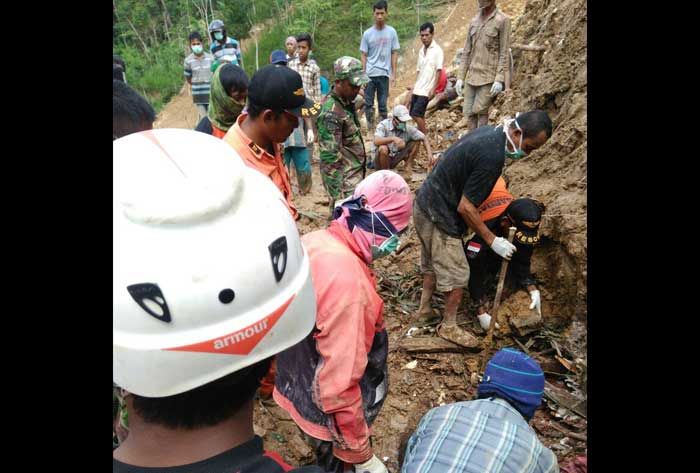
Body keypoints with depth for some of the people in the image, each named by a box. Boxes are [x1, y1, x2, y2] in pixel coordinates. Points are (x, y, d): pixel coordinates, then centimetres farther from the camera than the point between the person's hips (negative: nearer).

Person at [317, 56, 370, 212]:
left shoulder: (346, 102, 6)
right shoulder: (331, 113, -23)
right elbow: (330, 158, -26)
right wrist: (337, 195, -26)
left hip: (355, 175, 9)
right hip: (344, 181, -9)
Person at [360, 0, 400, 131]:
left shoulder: (391, 32, 2)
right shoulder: (367, 33, 1)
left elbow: (394, 54, 5)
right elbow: (364, 56, 5)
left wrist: (393, 74, 0)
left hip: (384, 73, 0)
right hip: (370, 74, 0)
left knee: (383, 104, 5)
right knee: (368, 103, 3)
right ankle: (370, 128, 13)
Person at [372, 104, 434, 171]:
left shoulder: (408, 128, -9)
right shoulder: (384, 125, -20)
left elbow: (424, 139, -6)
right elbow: (376, 141, -37)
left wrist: (430, 154, -21)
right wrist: (393, 138, -50)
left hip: (394, 159, 4)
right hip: (379, 160, -4)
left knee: (416, 141, -6)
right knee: (383, 148, -38)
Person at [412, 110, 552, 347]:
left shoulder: (489, 131, 2)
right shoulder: (492, 156, -27)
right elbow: (465, 207, -24)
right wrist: (492, 241, -14)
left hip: (424, 203, 10)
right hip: (439, 216, -10)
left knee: (432, 265, 24)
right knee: (457, 274, 5)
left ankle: (424, 311, 40)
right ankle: (449, 327, 23)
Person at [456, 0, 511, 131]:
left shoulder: (502, 20, -4)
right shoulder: (473, 21, 13)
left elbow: (504, 53, -8)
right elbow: (466, 51, 14)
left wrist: (499, 79, -16)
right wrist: (460, 77, 9)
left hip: (489, 77, -5)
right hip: (471, 76, 6)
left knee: (480, 111, -8)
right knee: (468, 113, 3)